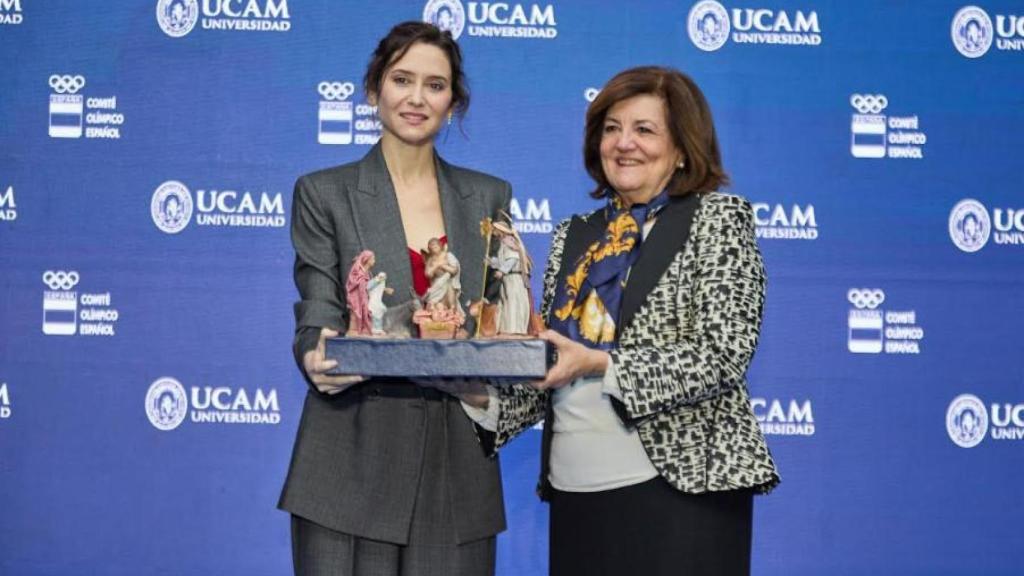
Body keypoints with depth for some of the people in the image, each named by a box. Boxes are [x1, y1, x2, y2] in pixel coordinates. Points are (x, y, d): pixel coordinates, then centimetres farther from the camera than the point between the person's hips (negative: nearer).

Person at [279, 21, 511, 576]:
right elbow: (315, 319, -2)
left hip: (457, 463, 3)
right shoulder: (323, 194, 3)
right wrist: (317, 359, -25)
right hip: (353, 464, -2)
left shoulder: (489, 197, 11)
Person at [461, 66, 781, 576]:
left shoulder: (718, 218, -1)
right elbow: (548, 360, 16)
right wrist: (485, 397, -4)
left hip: (678, 483, -5)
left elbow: (724, 355, -11)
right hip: (575, 492, 5)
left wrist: (601, 366, -19)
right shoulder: (573, 236, 14)